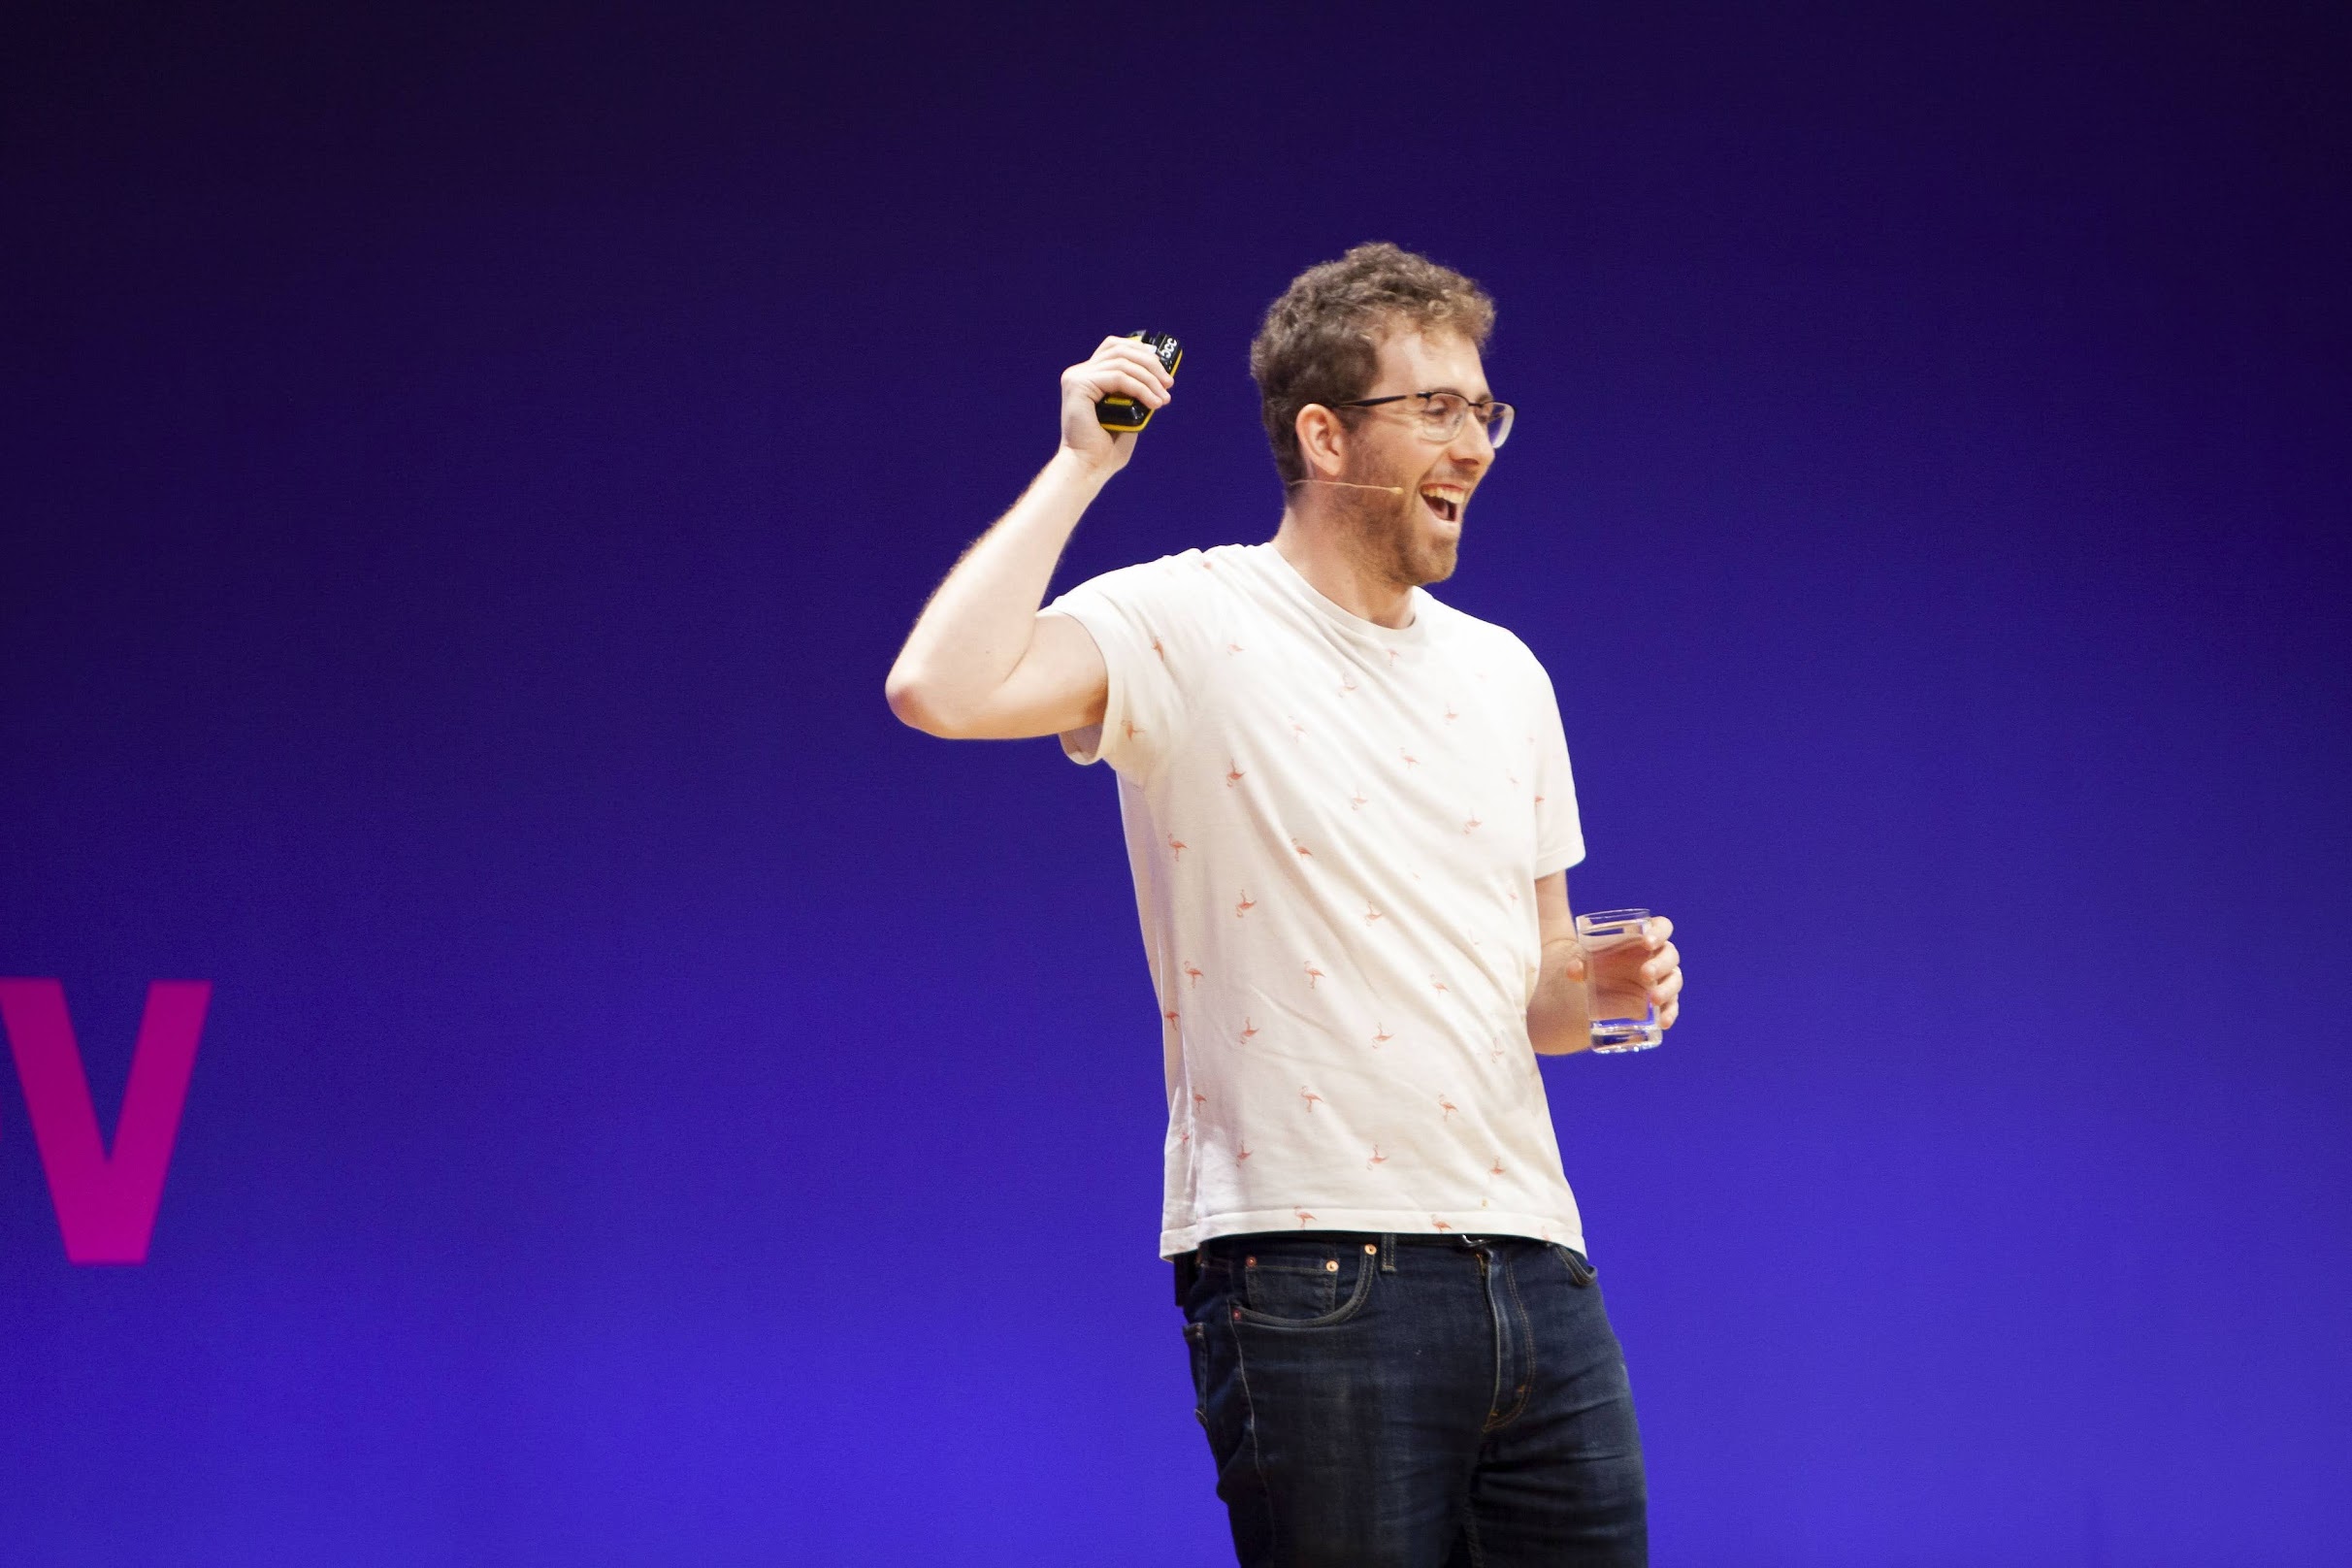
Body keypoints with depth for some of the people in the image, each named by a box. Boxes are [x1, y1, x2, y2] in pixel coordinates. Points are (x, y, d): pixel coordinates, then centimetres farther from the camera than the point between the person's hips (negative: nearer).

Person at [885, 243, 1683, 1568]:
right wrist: (1083, 465, -12)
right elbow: (940, 691, -22)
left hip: (1536, 1269, 6)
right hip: (1315, 1277, -6)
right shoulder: (1186, 624, -3)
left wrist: (1603, 991, 0)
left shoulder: (1504, 674, 18)